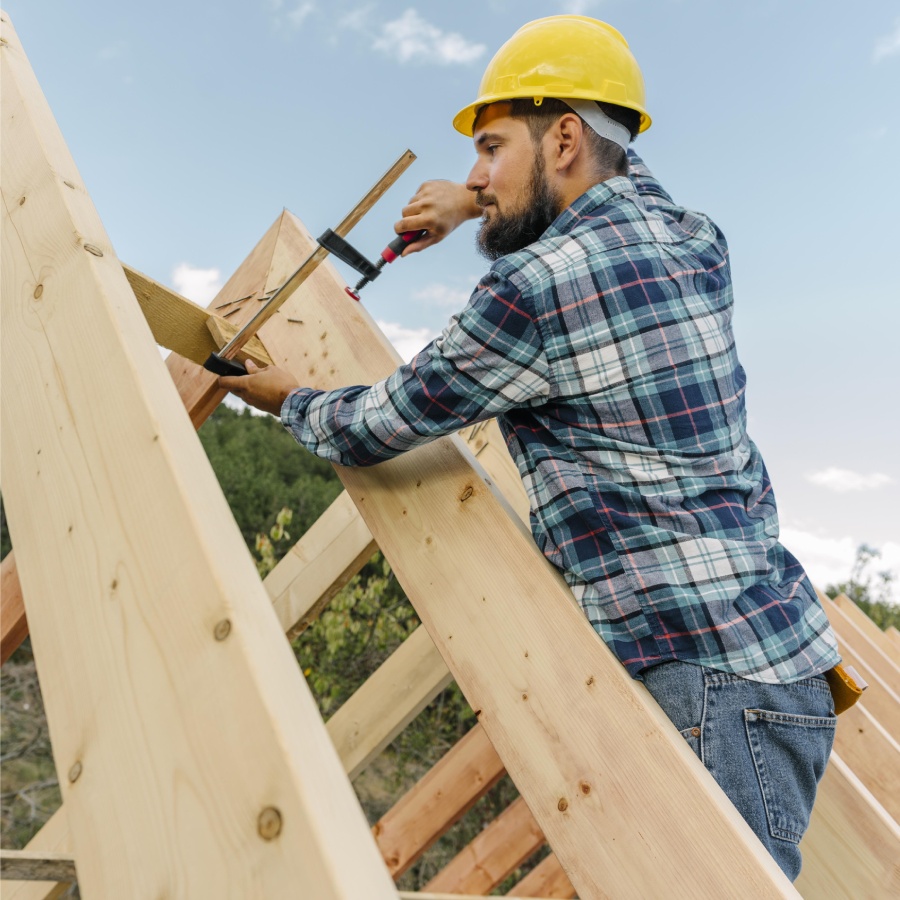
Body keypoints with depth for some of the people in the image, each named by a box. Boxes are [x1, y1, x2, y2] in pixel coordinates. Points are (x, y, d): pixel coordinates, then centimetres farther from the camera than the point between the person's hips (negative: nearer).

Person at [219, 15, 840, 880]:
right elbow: (622, 177, 37)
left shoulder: (535, 287, -16)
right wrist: (479, 202, 32)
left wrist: (285, 397, 18)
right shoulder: (693, 239, 9)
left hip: (712, 679, -9)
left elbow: (370, 430, -4)